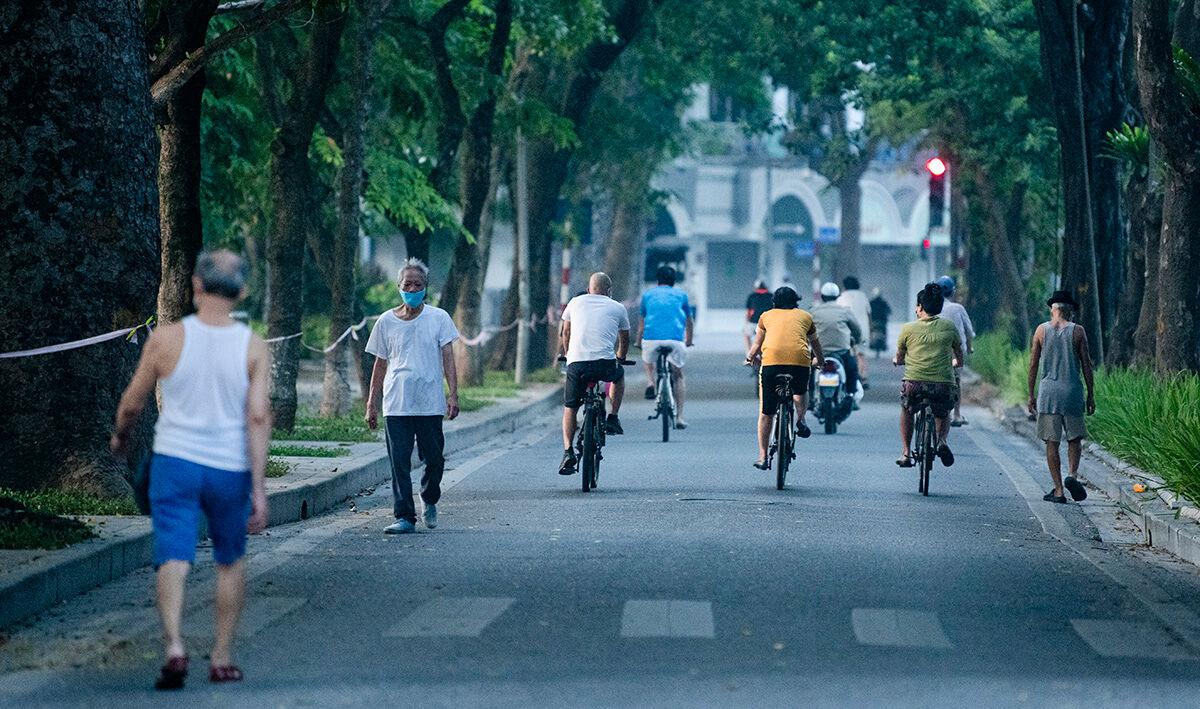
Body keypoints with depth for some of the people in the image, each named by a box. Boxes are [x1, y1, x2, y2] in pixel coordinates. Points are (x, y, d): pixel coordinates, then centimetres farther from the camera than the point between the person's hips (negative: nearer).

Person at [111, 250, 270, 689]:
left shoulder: (166, 339, -5)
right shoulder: (253, 347, -5)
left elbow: (132, 404, 4)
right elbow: (258, 417, -11)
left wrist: (120, 438, 26)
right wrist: (258, 489, -9)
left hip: (175, 460, -1)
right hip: (230, 469, 1)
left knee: (173, 559, -3)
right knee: (230, 562, 18)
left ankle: (174, 647, -25)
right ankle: (222, 658, 20)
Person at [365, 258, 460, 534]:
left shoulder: (438, 318, 5)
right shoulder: (386, 321, 8)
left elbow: (448, 357, 1)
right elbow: (380, 364, 13)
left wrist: (453, 394, -9)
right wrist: (372, 403, 11)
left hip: (430, 403, -1)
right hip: (396, 405, 1)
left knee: (435, 460, 3)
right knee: (399, 462, -5)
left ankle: (430, 501, 30)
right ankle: (404, 517, -1)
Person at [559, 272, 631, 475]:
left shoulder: (575, 303, 19)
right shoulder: (618, 308, 16)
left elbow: (566, 334, 33)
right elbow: (624, 340, 30)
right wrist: (619, 359, 49)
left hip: (576, 365, 1)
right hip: (606, 365, 0)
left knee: (569, 409, 16)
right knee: (619, 376, 34)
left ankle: (568, 452, -1)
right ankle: (613, 419, 24)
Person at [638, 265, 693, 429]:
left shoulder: (648, 294, 19)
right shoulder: (680, 295, 18)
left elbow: (642, 323, 30)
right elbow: (689, 322, 31)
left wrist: (638, 341, 45)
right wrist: (689, 341, 47)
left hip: (651, 338, 0)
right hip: (675, 338, 0)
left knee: (647, 359, 33)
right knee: (678, 376, 15)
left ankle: (650, 383, 5)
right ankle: (679, 417, 7)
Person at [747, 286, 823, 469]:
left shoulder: (766, 316, 25)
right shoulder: (805, 316, 26)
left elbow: (757, 345, 39)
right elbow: (815, 344, 42)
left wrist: (752, 356, 61)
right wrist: (820, 360, 62)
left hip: (771, 360, 0)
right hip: (800, 359, 0)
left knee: (766, 412, 11)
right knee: (801, 391, 34)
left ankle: (762, 457, 10)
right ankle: (800, 420, 8)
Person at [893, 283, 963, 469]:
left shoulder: (908, 328, 5)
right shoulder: (949, 327, 8)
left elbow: (899, 358, 18)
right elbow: (959, 356, 22)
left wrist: (899, 360, 43)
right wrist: (954, 362, 46)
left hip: (914, 383, -1)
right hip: (943, 383, 1)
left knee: (907, 411, 32)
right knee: (943, 415, 31)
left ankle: (906, 453, 24)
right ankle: (942, 441, 2)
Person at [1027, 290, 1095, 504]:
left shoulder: (1041, 330, 3)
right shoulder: (1078, 331, 0)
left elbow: (1033, 364, 4)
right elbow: (1086, 365, 0)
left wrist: (1031, 395, 10)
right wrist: (1090, 395, 7)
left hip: (1048, 391, 0)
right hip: (1072, 390, 0)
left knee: (1052, 442, 4)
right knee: (1075, 438, 12)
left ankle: (1058, 490, 2)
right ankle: (1072, 475, -12)